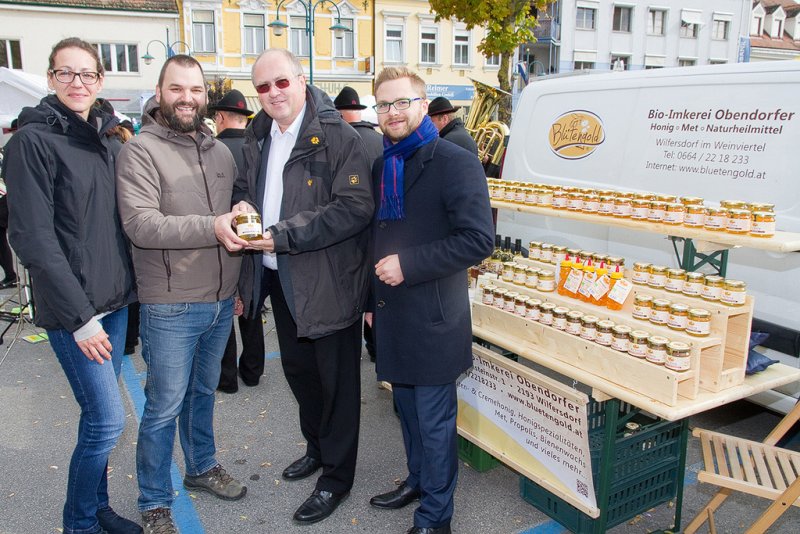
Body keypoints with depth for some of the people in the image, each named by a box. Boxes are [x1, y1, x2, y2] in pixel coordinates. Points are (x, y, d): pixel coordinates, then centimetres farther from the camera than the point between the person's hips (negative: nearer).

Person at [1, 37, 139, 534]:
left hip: (115, 300, 6)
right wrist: (79, 316, -17)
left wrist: (129, 286, 8)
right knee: (109, 419, -4)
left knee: (99, 414, 15)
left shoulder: (107, 139, 10)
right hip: (73, 308, -6)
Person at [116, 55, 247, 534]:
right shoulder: (140, 151, -9)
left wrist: (240, 285, 14)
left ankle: (202, 467, 42)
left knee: (204, 391, 22)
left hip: (221, 300, 6)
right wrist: (211, 227, -31)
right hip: (170, 306, -6)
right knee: (164, 407, 5)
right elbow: (141, 223, -21)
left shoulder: (221, 151, 10)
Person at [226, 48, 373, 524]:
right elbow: (245, 187, 22)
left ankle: (337, 476, 24)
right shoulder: (258, 138, 10)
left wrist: (282, 235, -25)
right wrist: (243, 205, -3)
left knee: (336, 379, 7)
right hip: (278, 278, 8)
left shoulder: (338, 137, -15)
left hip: (327, 281, -8)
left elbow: (355, 208, -23)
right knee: (298, 368, 22)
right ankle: (317, 447, 45)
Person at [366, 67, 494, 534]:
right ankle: (418, 480, 42)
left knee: (434, 420, 4)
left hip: (432, 317, -7)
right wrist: (372, 298, 18)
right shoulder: (382, 165, 11)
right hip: (392, 314, 7)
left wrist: (408, 264, -22)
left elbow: (478, 239, -20)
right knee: (407, 406, 21)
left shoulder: (456, 163, -13)